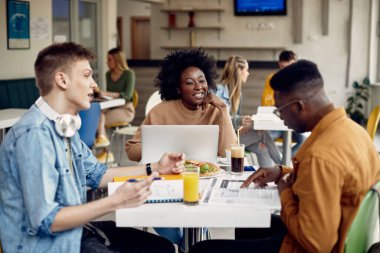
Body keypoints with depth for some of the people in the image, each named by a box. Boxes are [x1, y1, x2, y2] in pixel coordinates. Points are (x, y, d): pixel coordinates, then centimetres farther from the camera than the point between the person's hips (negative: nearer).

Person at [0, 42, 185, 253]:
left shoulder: (64, 125, 6)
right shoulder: (34, 134, -24)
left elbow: (96, 174, 17)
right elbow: (44, 221, -25)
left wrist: (155, 168, 9)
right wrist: (115, 202, -27)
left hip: (74, 229, 9)